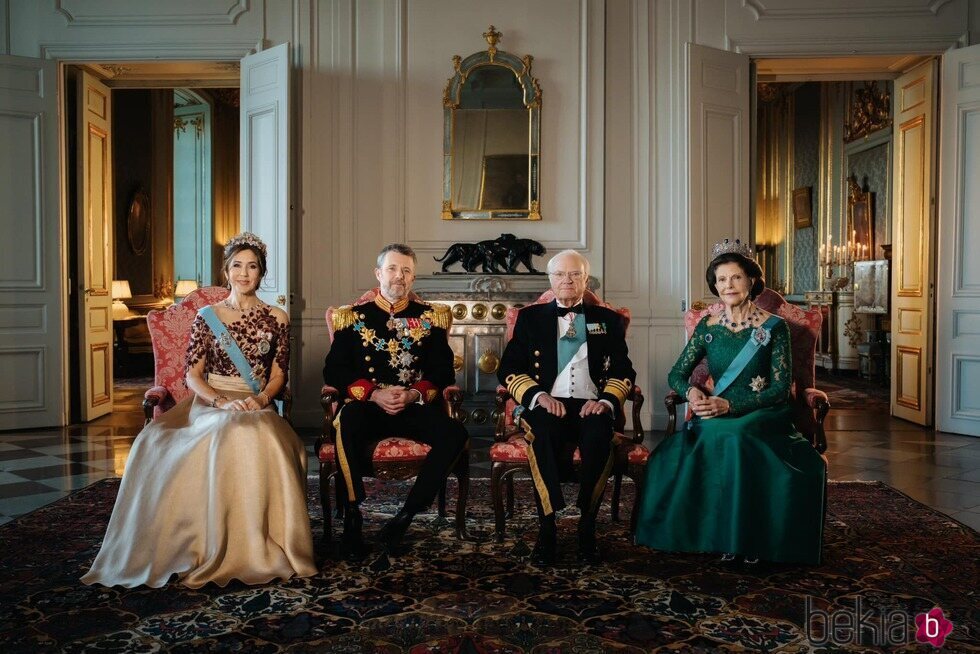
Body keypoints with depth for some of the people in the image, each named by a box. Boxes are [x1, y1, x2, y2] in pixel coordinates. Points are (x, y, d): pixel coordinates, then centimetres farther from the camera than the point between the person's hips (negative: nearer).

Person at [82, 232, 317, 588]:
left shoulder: (276, 318, 10)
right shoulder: (207, 316, 9)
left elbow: (278, 376, 8)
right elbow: (193, 375, 4)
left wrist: (259, 400, -13)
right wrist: (223, 402, -14)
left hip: (257, 406, 0)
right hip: (210, 403, 0)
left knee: (259, 439, -37)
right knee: (229, 435, -37)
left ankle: (260, 549, -26)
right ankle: (214, 549, -27)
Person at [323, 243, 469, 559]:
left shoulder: (429, 317, 14)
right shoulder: (353, 317, 11)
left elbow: (444, 371, 7)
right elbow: (333, 370, 3)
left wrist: (415, 394, -13)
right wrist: (374, 394, -13)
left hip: (416, 408, 1)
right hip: (368, 406, -1)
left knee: (454, 433, -29)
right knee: (348, 420, -37)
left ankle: (405, 517, -20)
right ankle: (352, 518, -23)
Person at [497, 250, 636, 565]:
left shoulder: (608, 320, 19)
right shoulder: (530, 317, 17)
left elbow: (623, 370, 12)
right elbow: (509, 369, 9)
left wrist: (606, 400, -9)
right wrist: (538, 395, -10)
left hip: (591, 406, 1)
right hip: (545, 405, 0)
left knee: (598, 436, -34)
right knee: (544, 433, -36)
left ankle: (588, 528, -20)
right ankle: (547, 528, -28)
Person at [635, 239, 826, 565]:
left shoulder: (774, 327, -2)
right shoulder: (708, 327, 8)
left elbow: (780, 388, -9)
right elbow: (676, 374, 10)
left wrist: (729, 405, -21)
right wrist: (692, 391, -15)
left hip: (762, 416, -3)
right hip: (717, 415, 3)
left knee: (729, 437, -36)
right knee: (682, 446, -28)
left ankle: (747, 537, -18)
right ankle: (720, 536, -15)